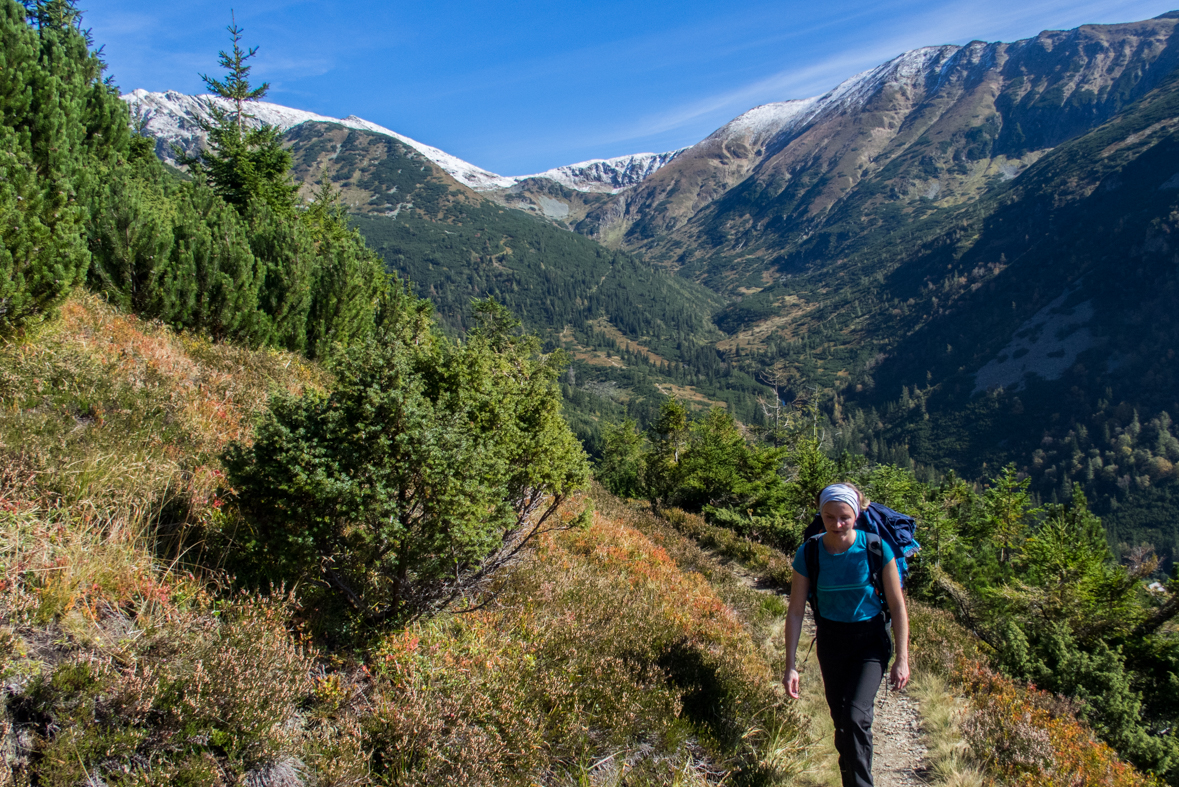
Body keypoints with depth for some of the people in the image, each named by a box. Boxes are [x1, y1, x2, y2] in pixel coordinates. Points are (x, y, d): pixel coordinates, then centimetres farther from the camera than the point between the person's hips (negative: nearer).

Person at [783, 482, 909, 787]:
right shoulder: (808, 554, -14)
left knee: (856, 716, -19)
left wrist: (902, 659, -6)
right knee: (840, 719, 12)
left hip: (870, 640, -2)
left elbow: (897, 605, -7)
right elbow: (795, 611, -6)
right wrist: (791, 666, -7)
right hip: (830, 641, 2)